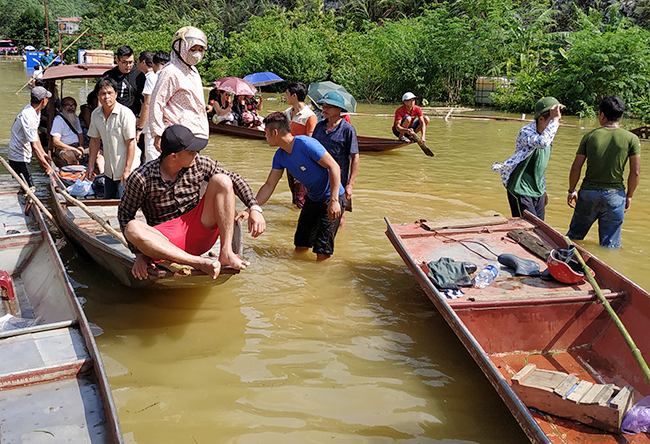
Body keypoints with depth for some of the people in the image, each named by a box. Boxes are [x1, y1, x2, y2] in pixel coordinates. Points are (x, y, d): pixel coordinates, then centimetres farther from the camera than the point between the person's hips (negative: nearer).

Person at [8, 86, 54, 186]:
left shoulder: (36, 111, 4)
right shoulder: (28, 116, -27)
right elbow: (34, 146, -28)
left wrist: (43, 153, 16)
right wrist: (47, 166, -27)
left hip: (25, 156, 10)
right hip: (19, 158, -10)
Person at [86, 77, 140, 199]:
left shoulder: (125, 114, -17)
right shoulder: (96, 114, 3)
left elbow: (131, 143, -17)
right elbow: (95, 140, 14)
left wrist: (127, 170, -20)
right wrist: (91, 165, 12)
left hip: (126, 170, -6)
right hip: (109, 170, 7)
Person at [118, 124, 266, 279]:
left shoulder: (200, 164, -3)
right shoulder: (141, 178, -11)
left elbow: (235, 179, 6)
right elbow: (125, 213, -2)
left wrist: (255, 208, -7)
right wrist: (140, 254, -11)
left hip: (200, 234, 2)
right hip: (166, 240, -2)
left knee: (221, 180, -14)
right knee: (132, 229, -34)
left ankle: (226, 253, -24)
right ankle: (200, 263, -41)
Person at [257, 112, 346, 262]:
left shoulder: (306, 144, -24)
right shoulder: (280, 156, 0)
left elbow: (334, 167, -25)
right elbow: (269, 185, 5)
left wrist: (334, 201, -31)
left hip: (331, 198, -8)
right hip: (312, 199, 8)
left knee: (322, 253, -11)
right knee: (300, 247, 13)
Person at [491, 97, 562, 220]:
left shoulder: (545, 135, 10)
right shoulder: (526, 132, -16)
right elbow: (542, 143, -41)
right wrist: (554, 120, -30)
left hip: (537, 192, 8)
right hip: (521, 192, -8)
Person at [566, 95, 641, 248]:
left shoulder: (590, 136, -3)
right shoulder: (631, 139, -6)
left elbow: (576, 168, -3)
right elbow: (635, 172, -6)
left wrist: (572, 191, 10)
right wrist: (629, 196, 8)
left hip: (588, 193, 1)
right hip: (615, 196, -1)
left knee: (574, 235, 18)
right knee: (610, 244, 9)